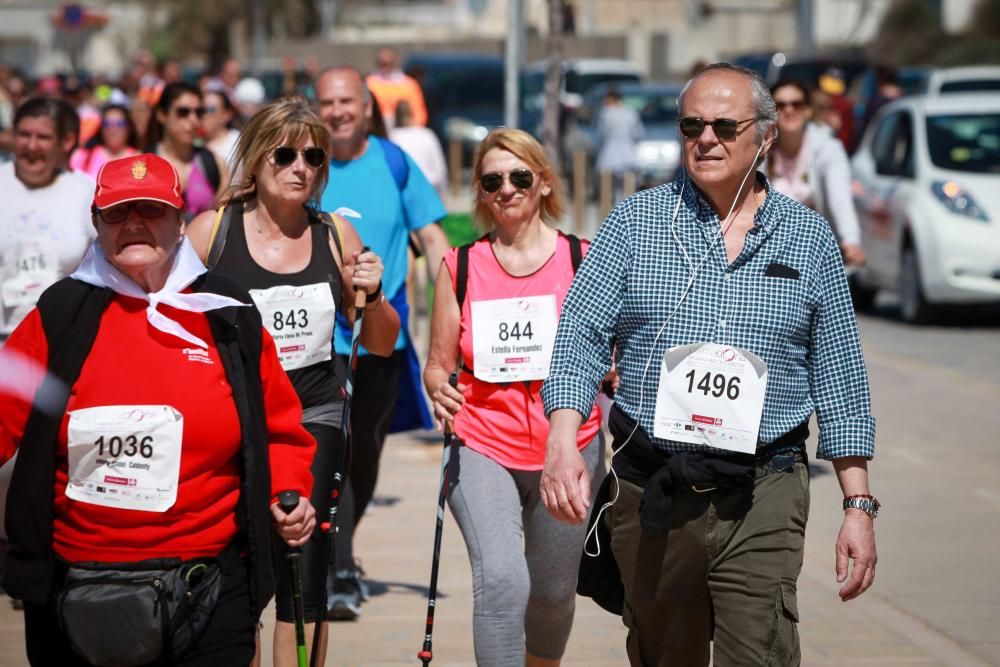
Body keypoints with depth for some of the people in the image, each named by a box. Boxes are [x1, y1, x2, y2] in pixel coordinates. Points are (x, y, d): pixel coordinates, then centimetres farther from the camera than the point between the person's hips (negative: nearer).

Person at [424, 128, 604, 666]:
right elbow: (438, 363, 9)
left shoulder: (584, 260, 2)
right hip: (483, 448, -1)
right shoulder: (461, 267, 4)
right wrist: (439, 387, -13)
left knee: (553, 591, 13)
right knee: (501, 580, -22)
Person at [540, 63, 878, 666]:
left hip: (762, 502, -1)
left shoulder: (810, 238, 6)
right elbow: (580, 338, -4)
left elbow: (841, 381, 9)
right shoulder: (634, 223, 4)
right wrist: (563, 443, -21)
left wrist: (858, 504, 4)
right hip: (650, 495, 1)